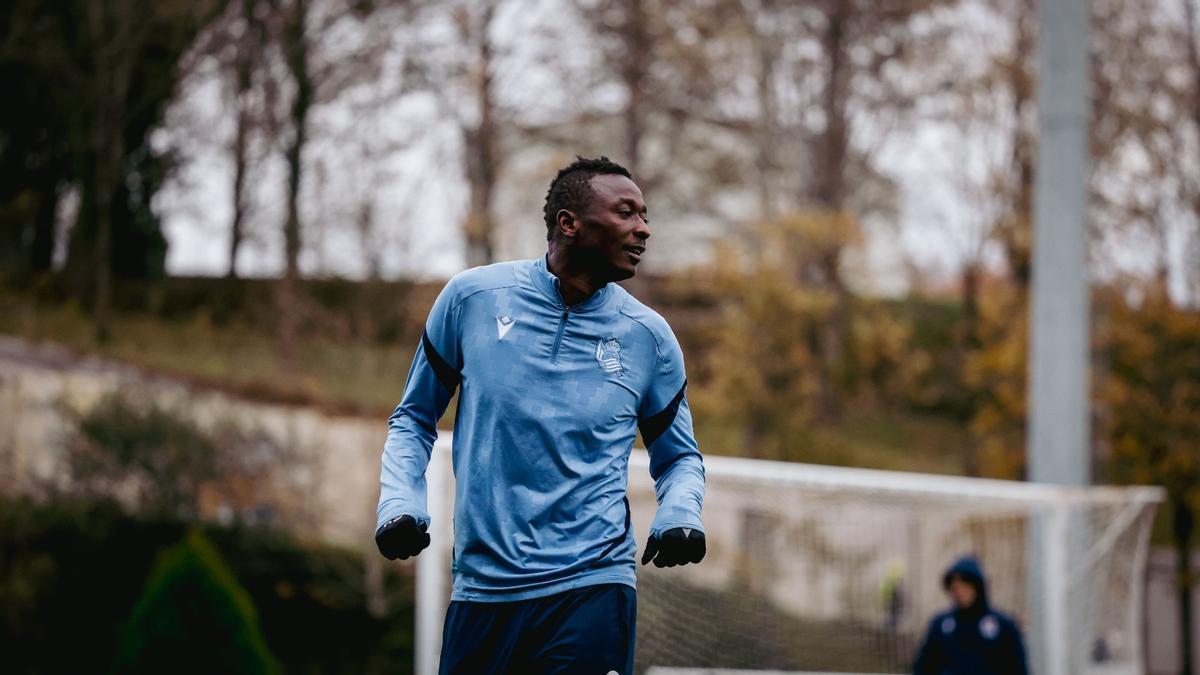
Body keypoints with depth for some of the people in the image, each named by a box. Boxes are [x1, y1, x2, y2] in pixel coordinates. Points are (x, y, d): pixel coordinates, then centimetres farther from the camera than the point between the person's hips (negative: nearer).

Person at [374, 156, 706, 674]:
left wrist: (680, 514, -5)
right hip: (481, 587, 1)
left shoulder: (648, 336, 4)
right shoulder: (471, 297, 2)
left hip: (592, 588, 0)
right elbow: (414, 418, 13)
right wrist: (400, 502, -3)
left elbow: (679, 456, 16)